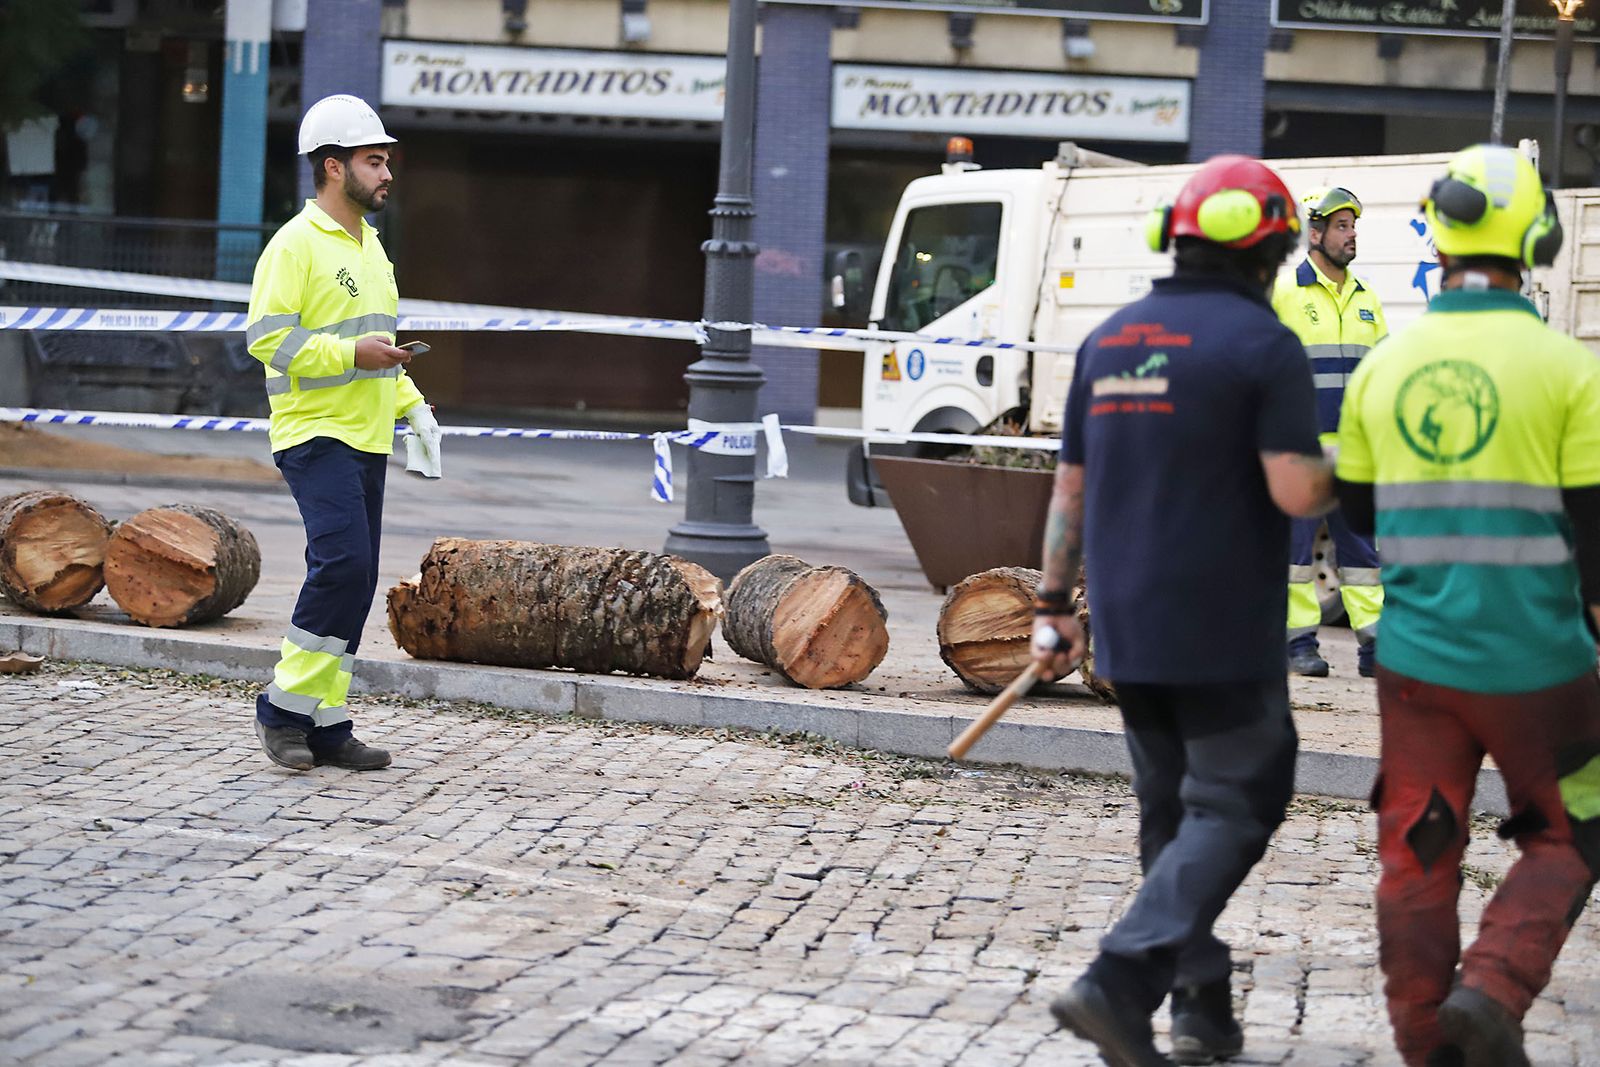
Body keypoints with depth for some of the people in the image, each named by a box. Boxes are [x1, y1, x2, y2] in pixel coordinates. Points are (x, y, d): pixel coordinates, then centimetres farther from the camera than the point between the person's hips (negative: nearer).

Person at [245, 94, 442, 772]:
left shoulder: (368, 246, 18)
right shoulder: (296, 245, -10)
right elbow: (266, 338, -17)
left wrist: (412, 405, 16)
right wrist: (351, 352, -21)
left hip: (366, 438, 9)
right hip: (316, 434, -9)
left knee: (354, 581, 6)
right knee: (342, 562, -19)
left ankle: (326, 725, 11)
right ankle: (284, 709, -8)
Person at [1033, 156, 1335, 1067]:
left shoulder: (1109, 341, 9)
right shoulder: (1263, 345, -11)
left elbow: (1071, 487, 12)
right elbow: (1294, 491, -19)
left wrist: (1055, 602, 17)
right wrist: (1347, 473, 2)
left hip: (1126, 630, 7)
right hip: (1223, 632, -7)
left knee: (1174, 812, 15)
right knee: (1235, 806, -1)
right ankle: (1121, 984, -16)